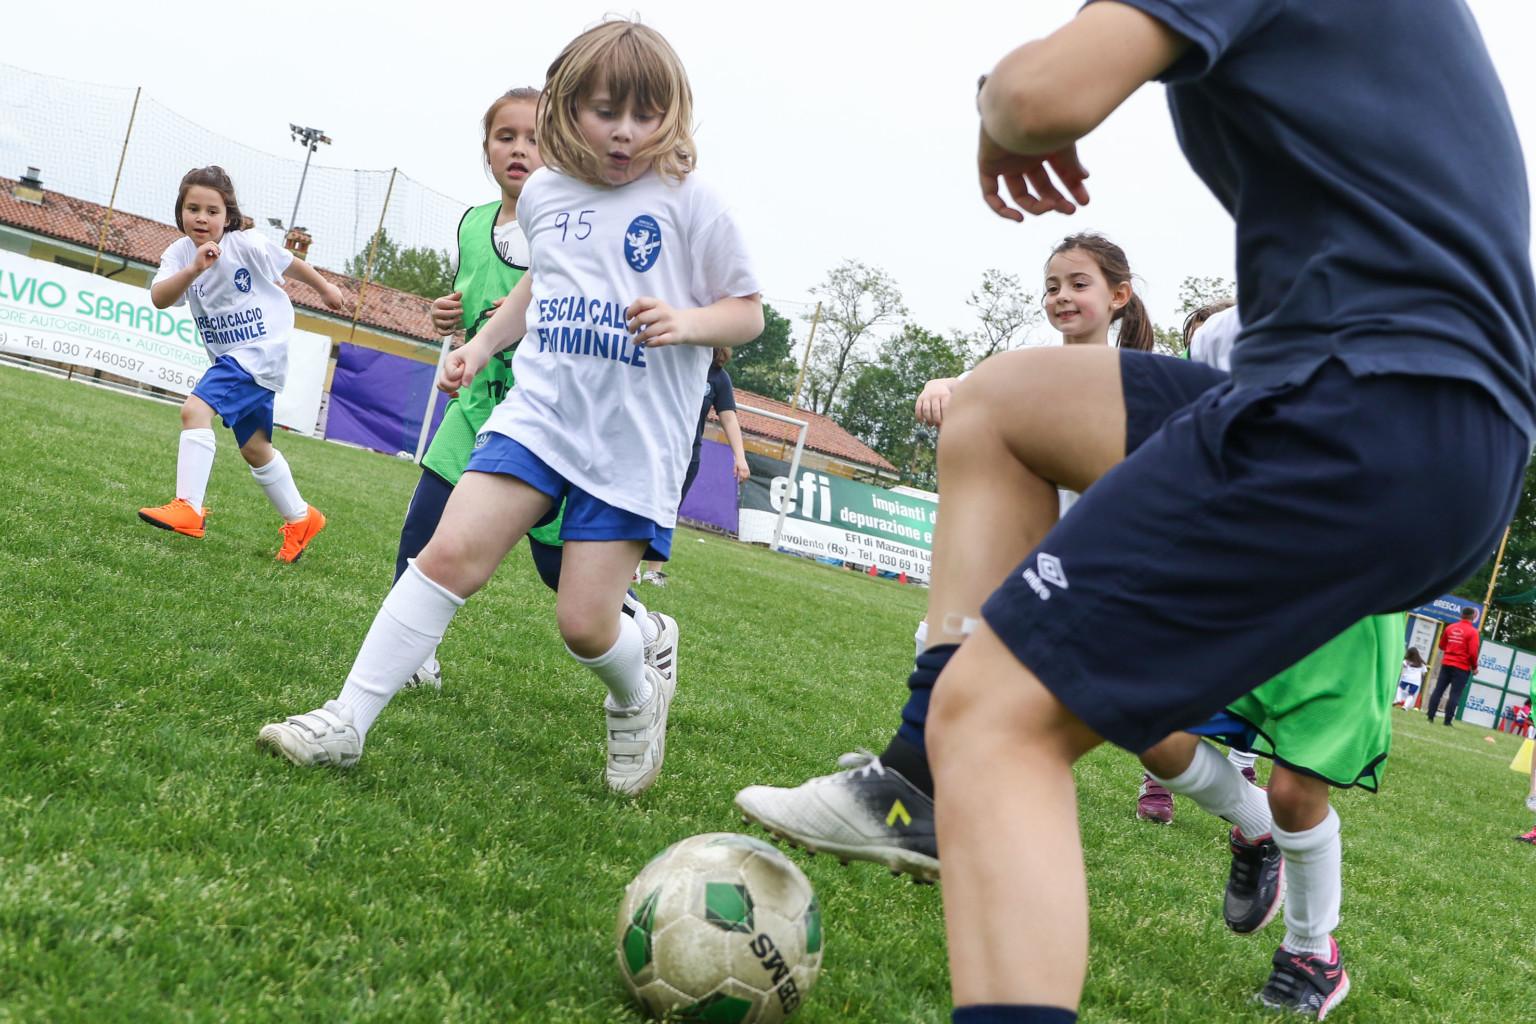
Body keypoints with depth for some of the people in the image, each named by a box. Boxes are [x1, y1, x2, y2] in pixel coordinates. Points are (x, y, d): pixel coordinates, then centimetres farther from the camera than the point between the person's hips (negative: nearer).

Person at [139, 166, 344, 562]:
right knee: (254, 448, 17)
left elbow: (290, 264, 5)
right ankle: (300, 519, 33)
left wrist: (325, 288, 20)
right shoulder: (180, 253, -5)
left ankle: (188, 508, -23)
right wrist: (194, 269, -39)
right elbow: (159, 299, -23)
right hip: (229, 357, 7)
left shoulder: (247, 245, -15)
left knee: (195, 409, -24)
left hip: (259, 352, -7)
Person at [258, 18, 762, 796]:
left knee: (585, 621, -6)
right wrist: (483, 343, 24)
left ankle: (639, 697, 29)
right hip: (537, 412, 4)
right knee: (451, 553, -12)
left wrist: (687, 322, -18)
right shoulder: (543, 193, 10)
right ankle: (345, 723, -5)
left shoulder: (686, 201, -4)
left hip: (634, 444, -3)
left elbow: (748, 313, 1)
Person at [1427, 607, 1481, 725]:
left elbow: (1441, 645, 15)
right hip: (1462, 667, -5)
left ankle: (1430, 717, 4)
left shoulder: (1450, 627, 6)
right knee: (1455, 695, -2)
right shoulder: (1473, 632, -10)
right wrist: (1474, 667, -2)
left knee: (1438, 690, 7)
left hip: (1446, 664, 5)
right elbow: (1473, 653, -15)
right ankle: (1447, 721, -5)